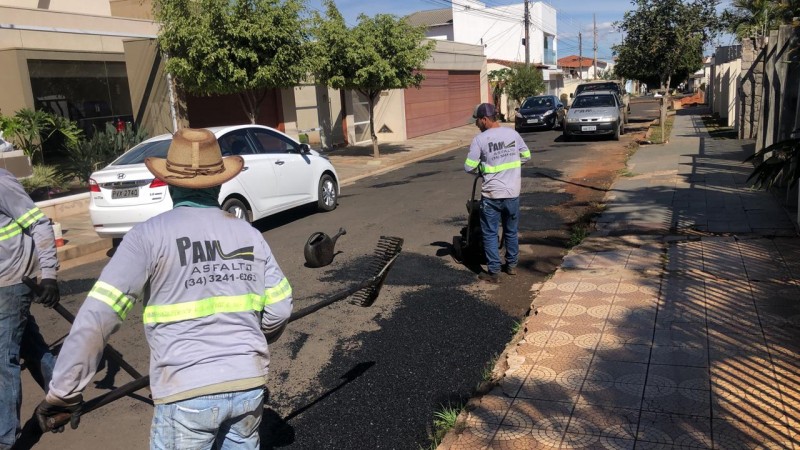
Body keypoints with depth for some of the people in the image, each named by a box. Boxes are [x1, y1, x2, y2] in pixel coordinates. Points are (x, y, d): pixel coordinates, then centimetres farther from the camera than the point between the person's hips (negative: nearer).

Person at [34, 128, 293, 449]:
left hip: (188, 393, -4)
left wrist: (64, 391, -4)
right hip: (249, 384, 4)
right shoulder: (249, 234, 3)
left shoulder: (150, 236, -8)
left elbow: (98, 315, -13)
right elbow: (278, 311, 5)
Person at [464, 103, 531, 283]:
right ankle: (512, 265, 33)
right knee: (511, 231, 20)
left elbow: (469, 167, -11)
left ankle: (494, 272, 8)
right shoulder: (512, 133, 2)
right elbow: (526, 156, 11)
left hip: (491, 195, -4)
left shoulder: (480, 139, -12)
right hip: (512, 193, 5)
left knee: (490, 234, 7)